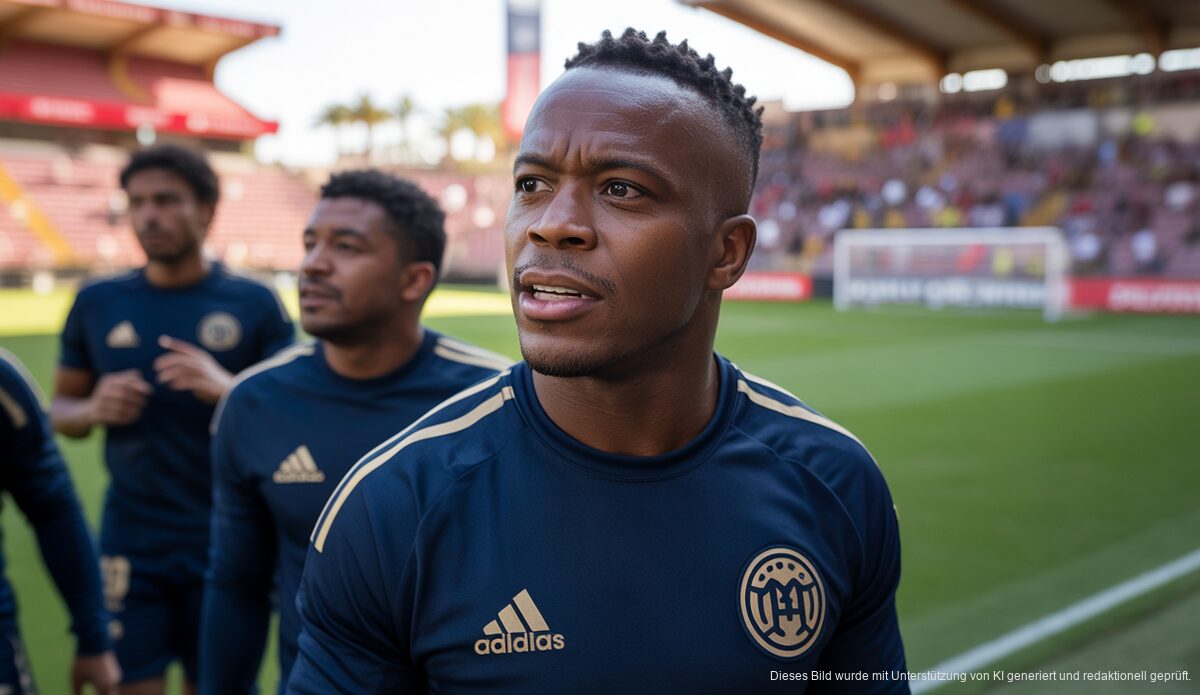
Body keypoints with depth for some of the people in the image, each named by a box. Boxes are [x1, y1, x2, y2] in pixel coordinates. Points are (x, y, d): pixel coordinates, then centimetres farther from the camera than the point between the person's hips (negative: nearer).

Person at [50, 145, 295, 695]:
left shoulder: (254, 304, -2)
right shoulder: (97, 303, 5)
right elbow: (60, 409, 13)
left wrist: (226, 387, -20)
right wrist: (91, 410, -10)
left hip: (227, 545, -1)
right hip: (131, 544, 1)